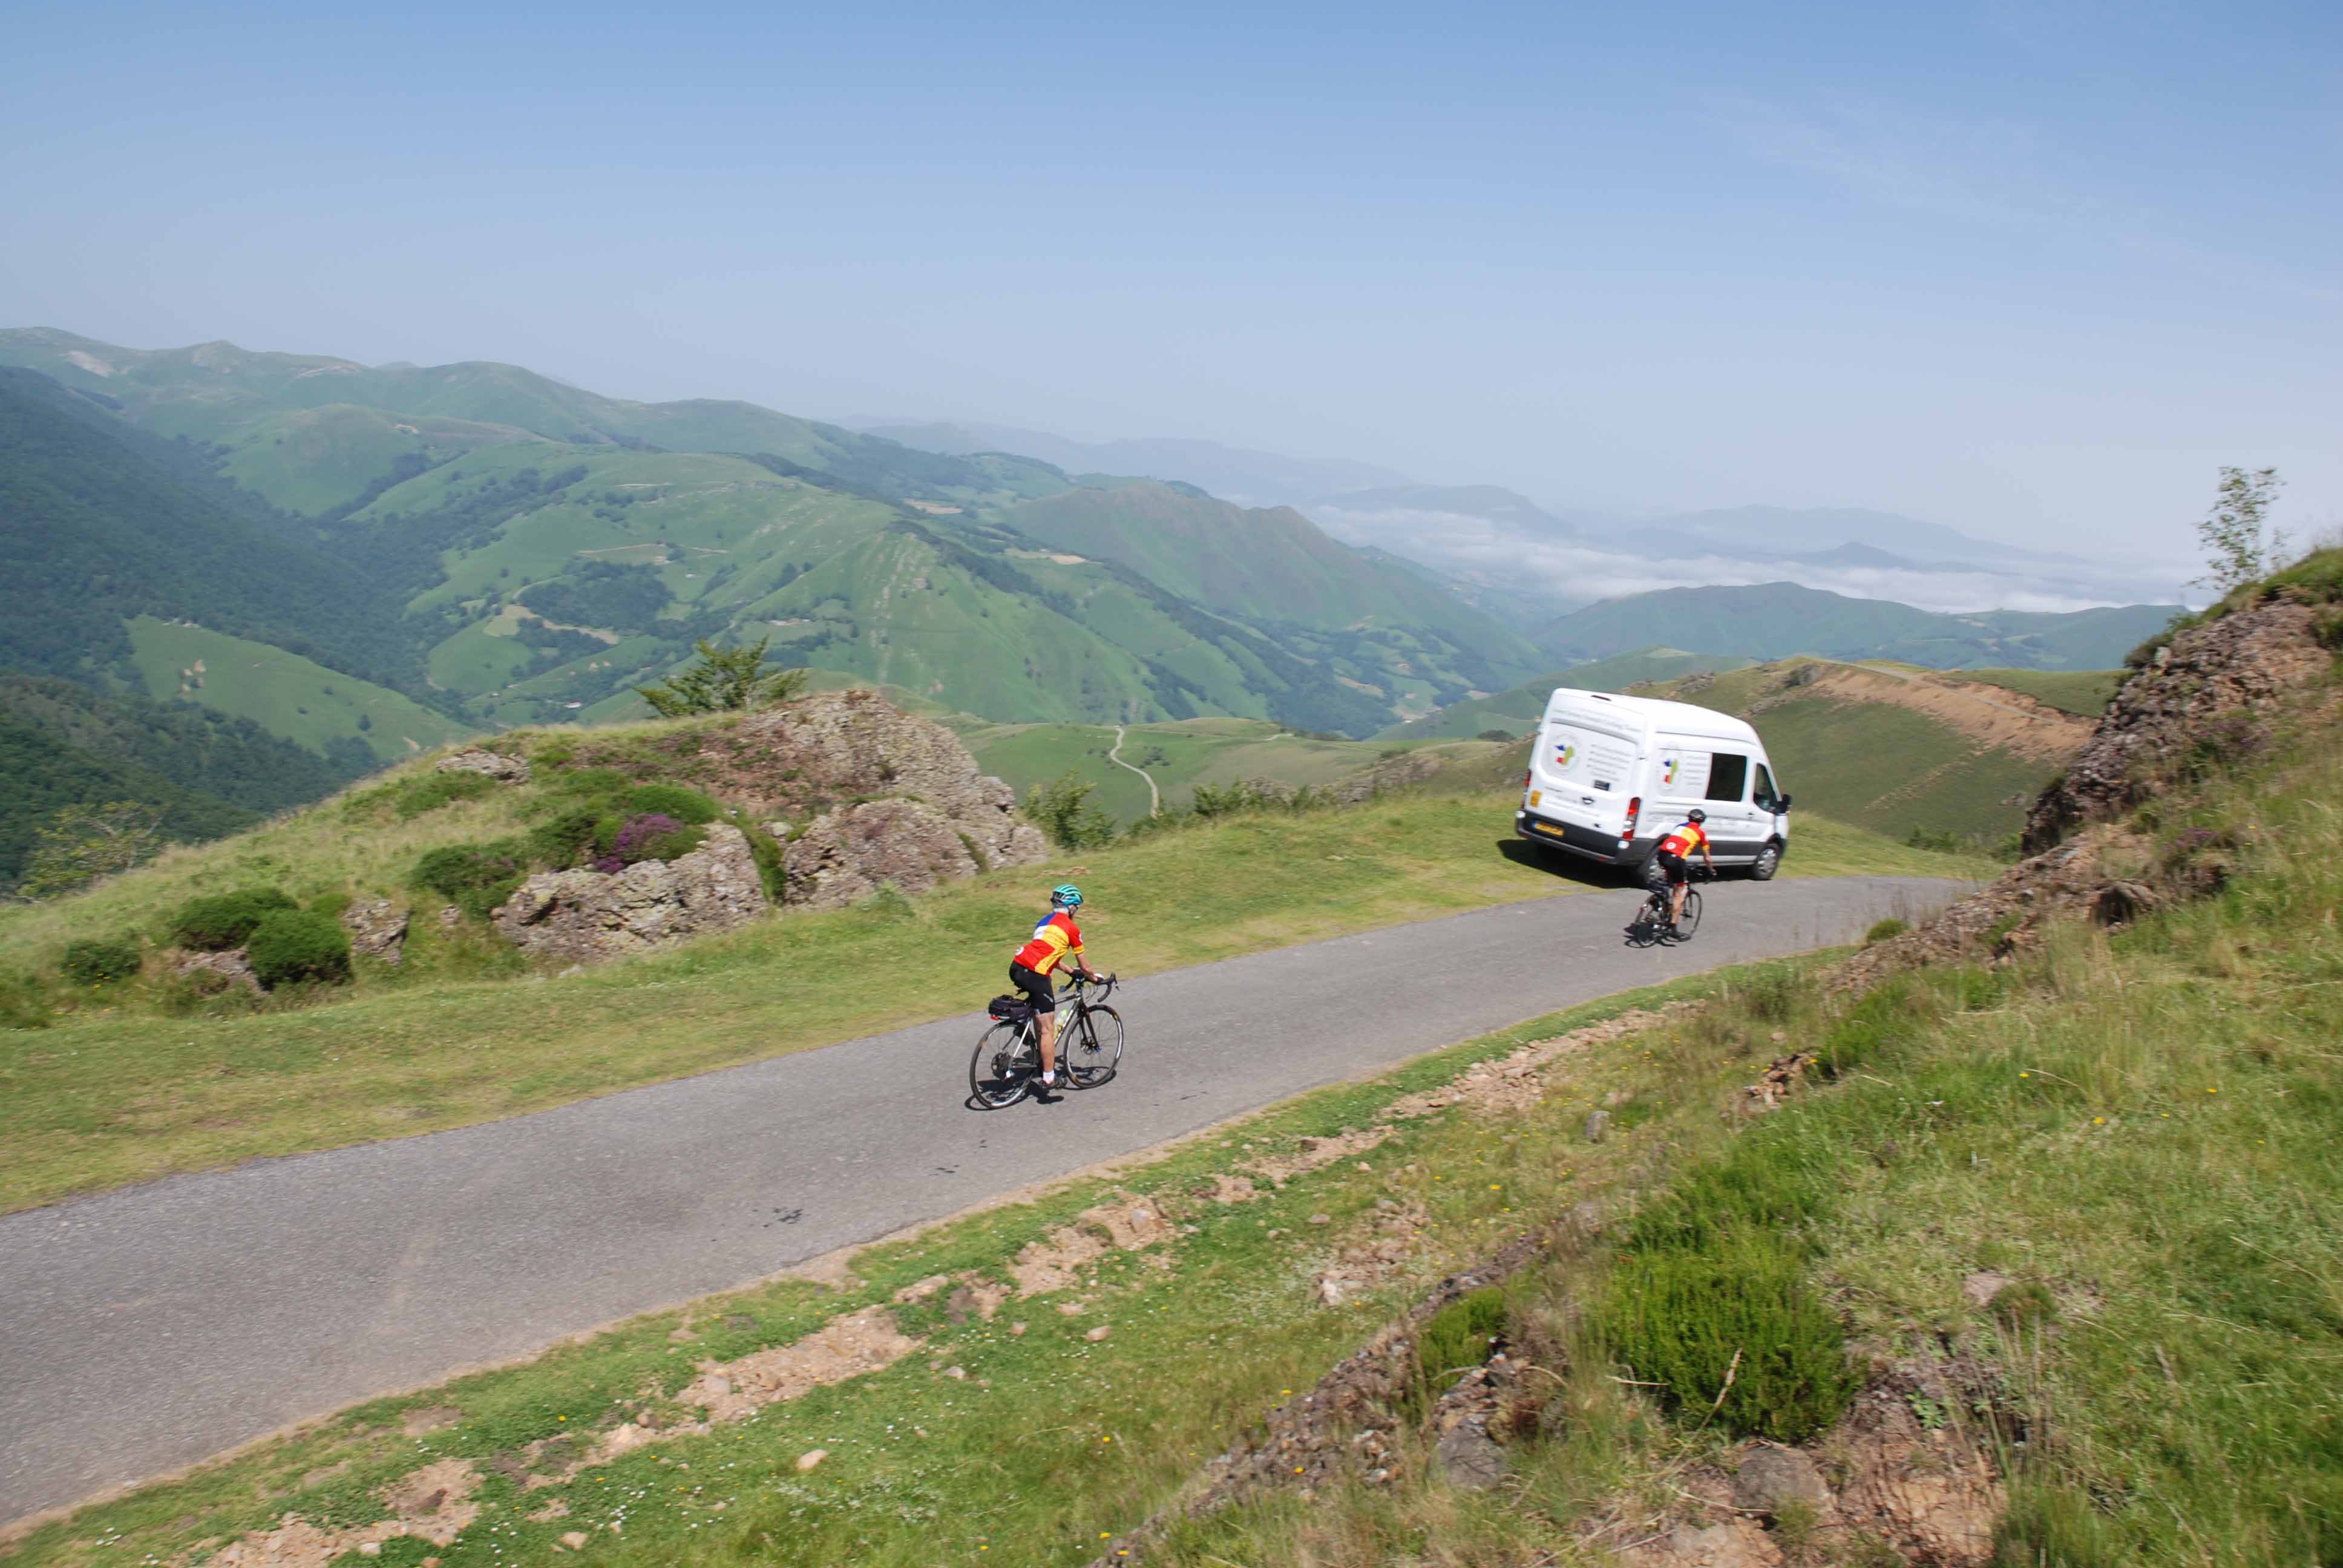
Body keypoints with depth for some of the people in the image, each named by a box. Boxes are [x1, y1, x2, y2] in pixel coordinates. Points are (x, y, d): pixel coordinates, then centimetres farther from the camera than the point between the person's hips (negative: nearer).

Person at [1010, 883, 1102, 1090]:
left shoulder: (1045, 921, 25)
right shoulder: (1071, 928, 3)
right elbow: (1084, 966, 9)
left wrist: (1070, 970, 46)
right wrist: (1094, 977, 28)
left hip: (1016, 967, 8)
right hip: (1035, 974, -8)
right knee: (1048, 1028, 0)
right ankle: (1049, 1078, 2)